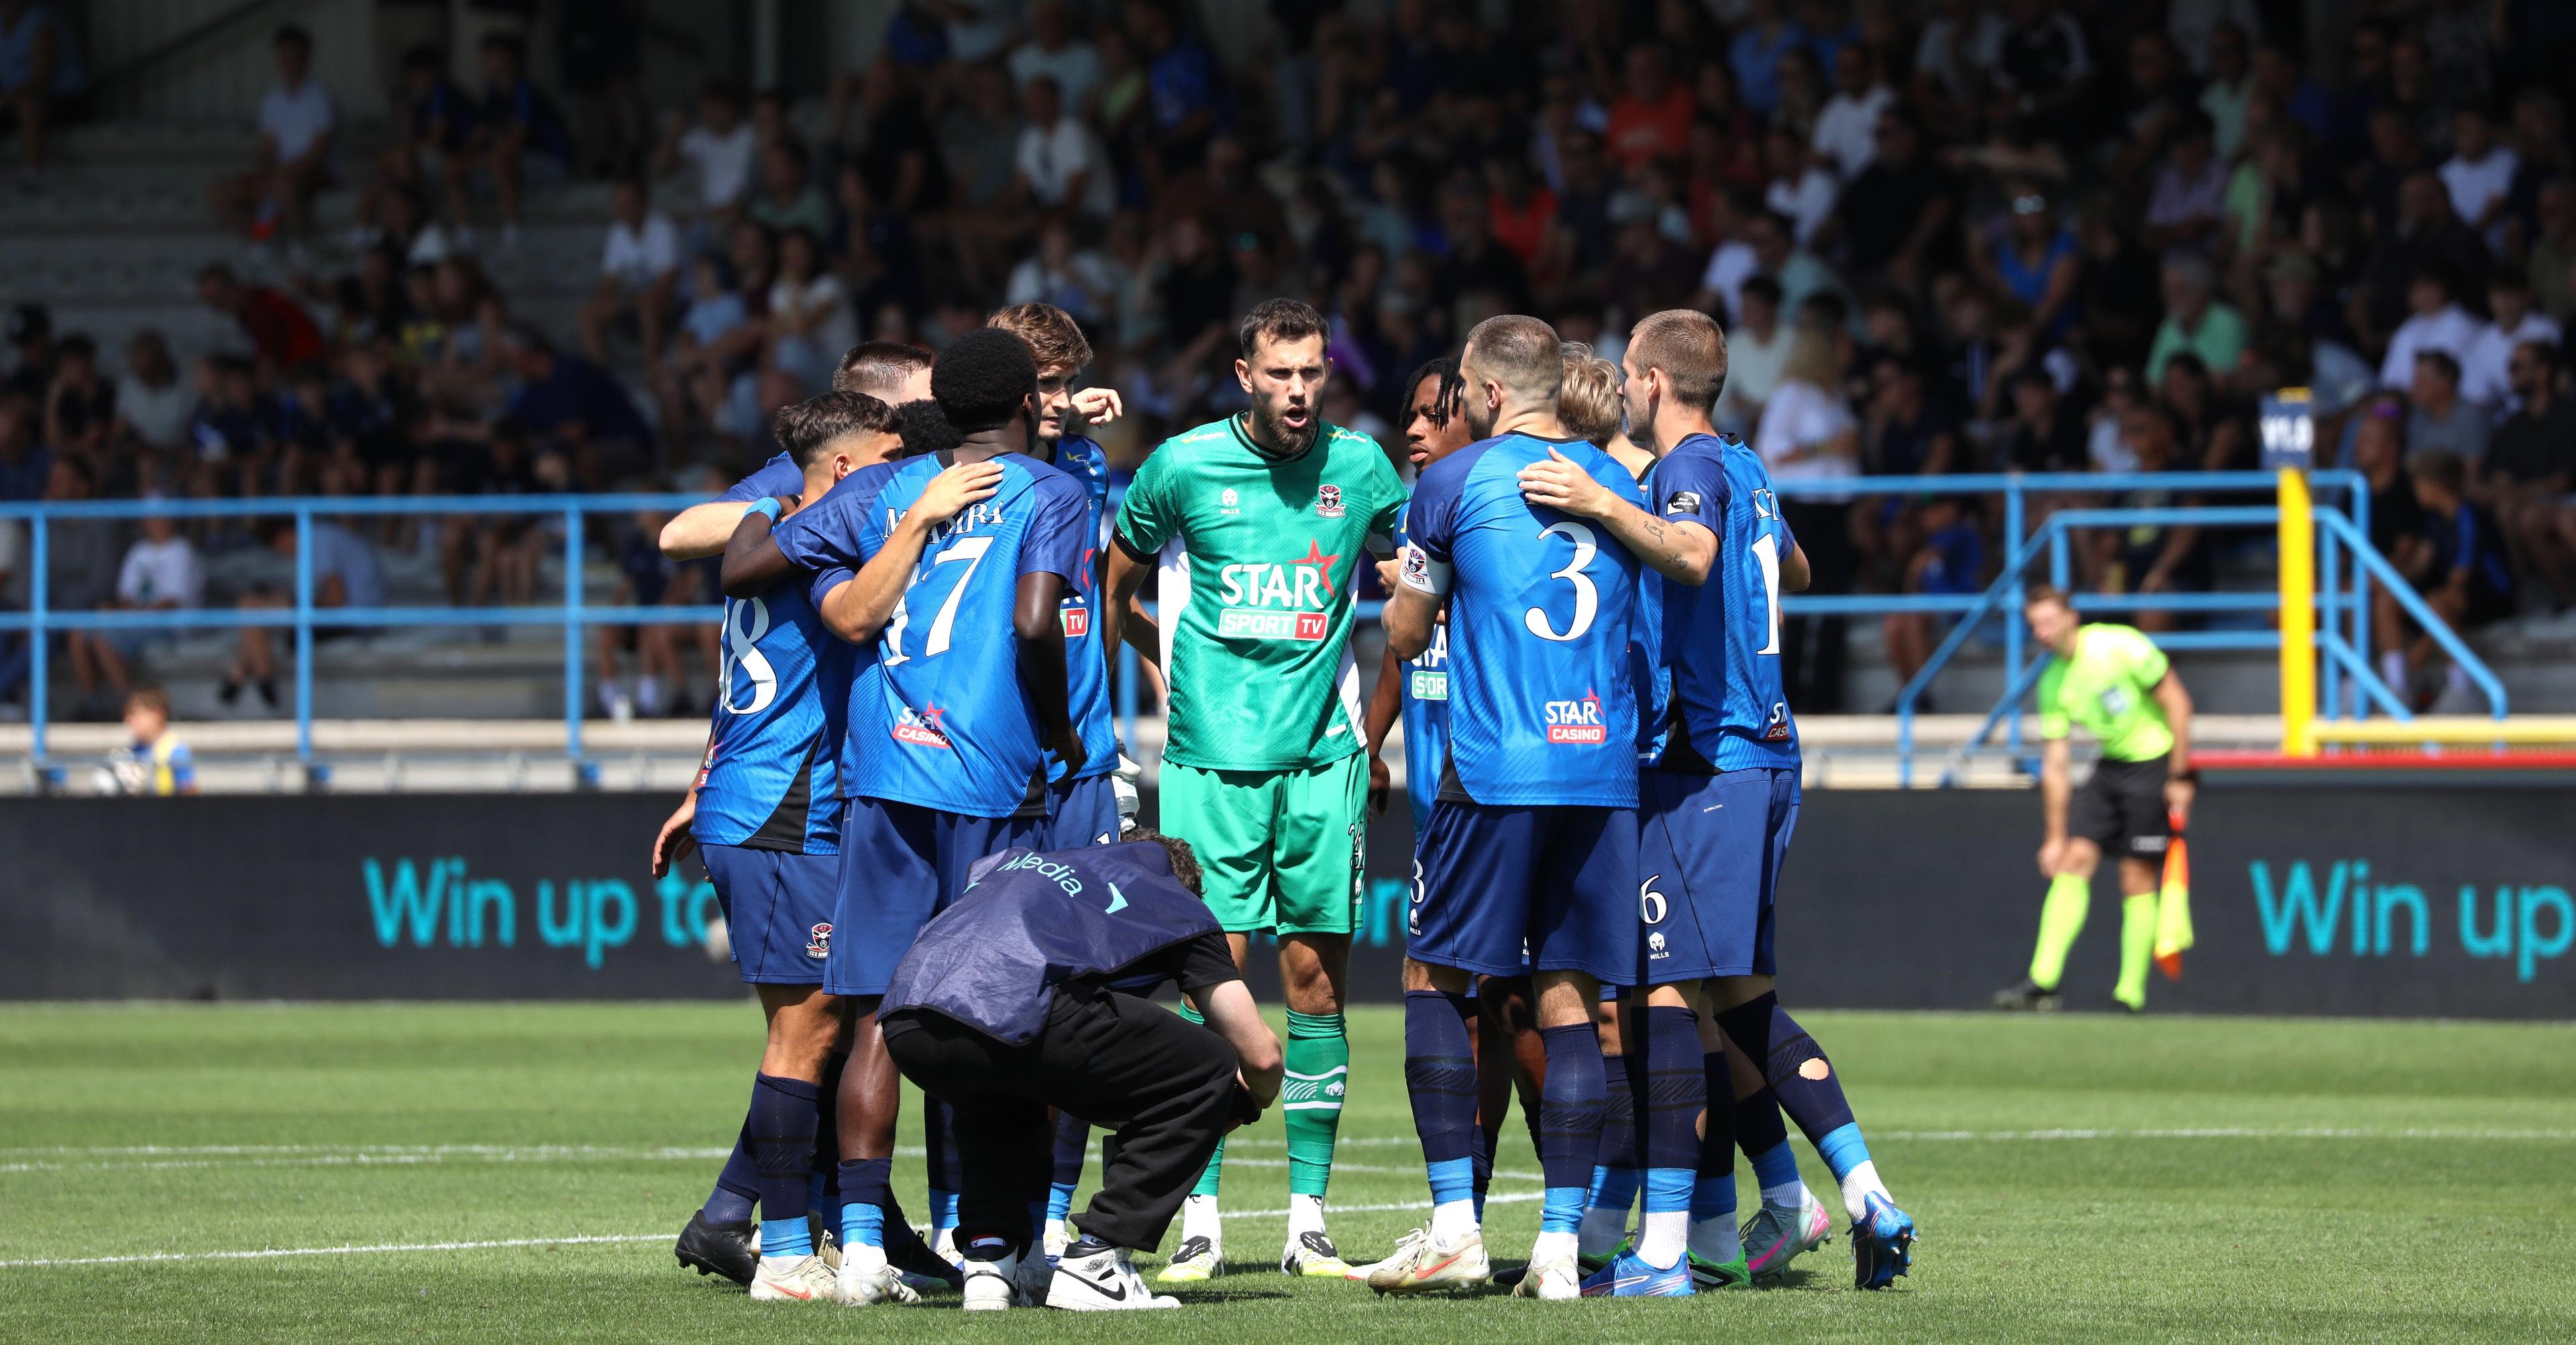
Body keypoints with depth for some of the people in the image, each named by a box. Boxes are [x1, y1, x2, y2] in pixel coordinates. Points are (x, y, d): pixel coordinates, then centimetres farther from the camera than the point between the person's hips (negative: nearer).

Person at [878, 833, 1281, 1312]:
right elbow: (1261, 1054, 22)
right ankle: (1094, 1260, 8)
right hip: (1017, 1016, -6)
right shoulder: (1176, 904, 27)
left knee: (999, 1096, 42)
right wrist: (1246, 1106, 48)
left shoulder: (1015, 862, 40)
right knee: (1206, 1073, 15)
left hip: (906, 1024, 6)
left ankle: (987, 1255, 20)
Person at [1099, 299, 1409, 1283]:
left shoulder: (1359, 466, 3)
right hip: (1212, 760, -2)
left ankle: (1308, 1220, 7)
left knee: (1317, 984, 1)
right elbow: (1113, 590, 13)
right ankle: (1200, 1223, -2)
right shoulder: (1181, 467, -2)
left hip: (1323, 757, 2)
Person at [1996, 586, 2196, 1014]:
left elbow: (2177, 702, -13)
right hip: (2111, 766, 6)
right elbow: (2054, 765, 4)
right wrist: (2055, 837, 3)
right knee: (2074, 860, -7)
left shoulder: (2120, 646, -17)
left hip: (2156, 762, -6)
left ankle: (2131, 994, 0)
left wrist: (2180, 776, -15)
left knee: (2137, 881, -6)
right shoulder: (2052, 684, 1)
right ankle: (2042, 982, -9)